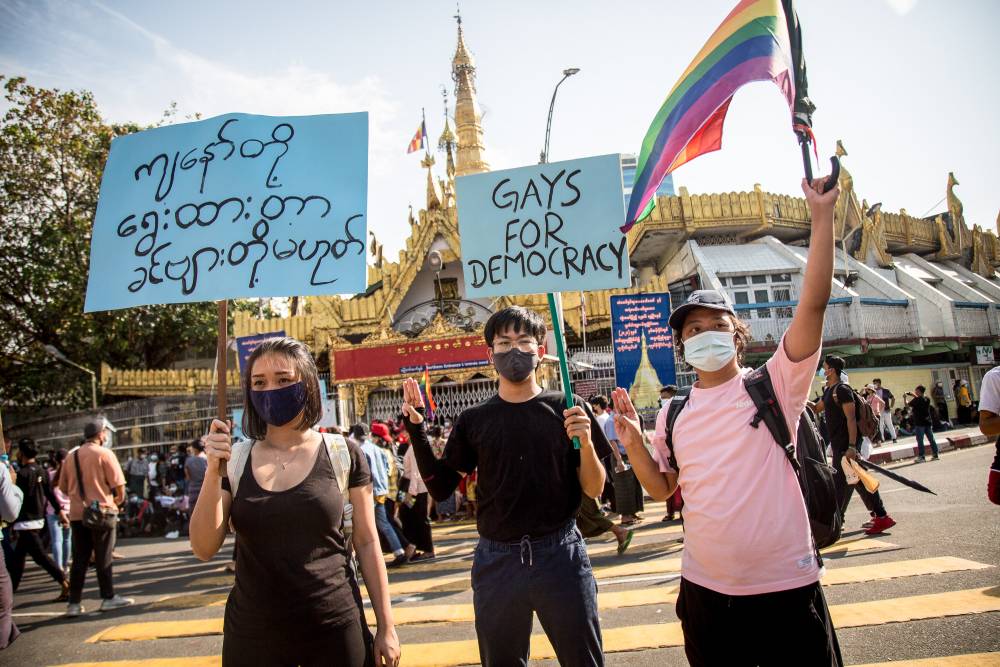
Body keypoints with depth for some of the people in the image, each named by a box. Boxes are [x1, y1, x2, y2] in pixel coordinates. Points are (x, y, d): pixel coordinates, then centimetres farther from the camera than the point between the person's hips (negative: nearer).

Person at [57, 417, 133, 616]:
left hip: (77, 514, 5)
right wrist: (118, 500, 6)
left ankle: (74, 603, 12)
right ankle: (108, 598, 12)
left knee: (79, 559, 10)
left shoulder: (71, 456, 6)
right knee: (103, 558, 4)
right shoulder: (104, 454, -10)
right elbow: (119, 485, -13)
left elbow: (63, 487, 12)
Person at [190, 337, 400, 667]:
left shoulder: (343, 455, -6)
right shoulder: (234, 459, 0)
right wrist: (213, 471, -16)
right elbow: (204, 549, -5)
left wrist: (386, 627, -1)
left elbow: (366, 543, -1)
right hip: (252, 633, 2)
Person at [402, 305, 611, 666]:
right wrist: (416, 427, -6)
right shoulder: (473, 420, 3)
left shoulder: (568, 409, -1)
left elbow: (594, 489, 1)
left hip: (561, 556, -1)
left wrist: (585, 442, -18)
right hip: (495, 562, 2)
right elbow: (440, 488, 3)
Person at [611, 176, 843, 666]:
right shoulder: (672, 414, 3)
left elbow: (814, 302, -16)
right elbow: (662, 488, 9)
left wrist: (822, 214, -19)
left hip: (786, 586, -3)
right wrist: (633, 442, -8)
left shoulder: (773, 385, -6)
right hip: (705, 589, 3)